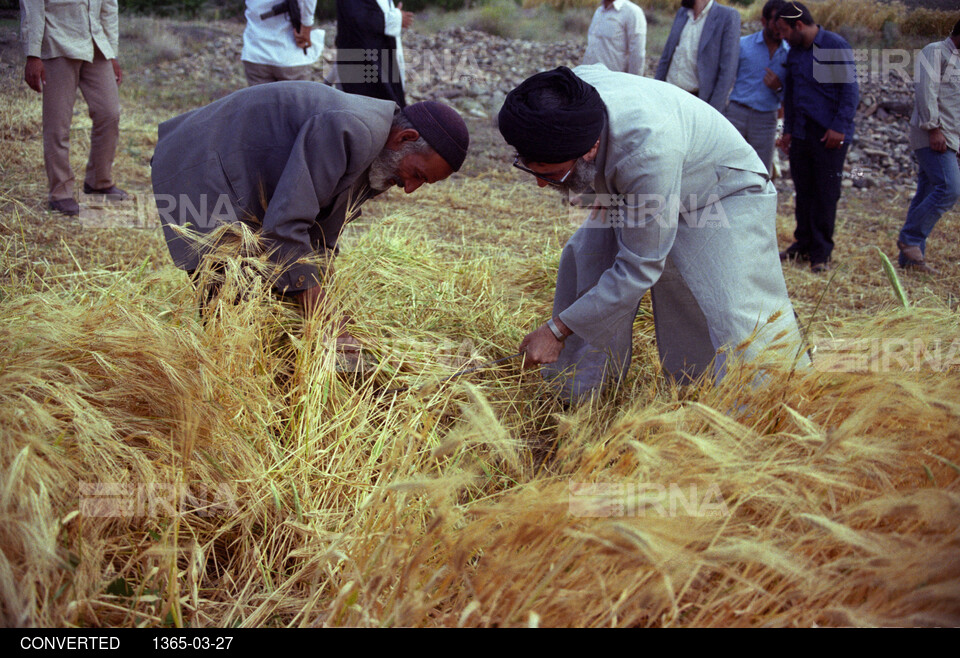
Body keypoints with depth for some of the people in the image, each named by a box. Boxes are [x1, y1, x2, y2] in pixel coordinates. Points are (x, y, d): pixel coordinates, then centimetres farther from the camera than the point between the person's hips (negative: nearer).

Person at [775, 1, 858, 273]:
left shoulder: (836, 47, -9)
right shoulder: (794, 52, 12)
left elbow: (850, 90, -11)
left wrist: (839, 127, -16)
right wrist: (788, 129, 19)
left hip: (829, 135, -6)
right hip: (801, 133, 6)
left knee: (826, 193, -1)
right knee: (803, 191, 9)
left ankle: (821, 251, 6)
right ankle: (803, 244, 19)